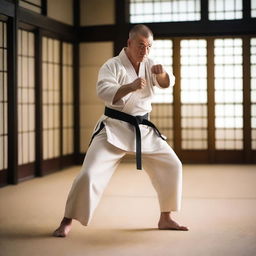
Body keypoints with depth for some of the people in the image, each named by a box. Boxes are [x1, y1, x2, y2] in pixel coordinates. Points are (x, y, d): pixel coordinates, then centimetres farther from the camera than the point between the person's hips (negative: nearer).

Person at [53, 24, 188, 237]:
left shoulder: (149, 65, 7)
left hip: (144, 129, 6)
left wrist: (162, 73, -26)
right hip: (114, 129, -5)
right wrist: (130, 87, -40)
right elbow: (104, 93, -24)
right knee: (90, 174, -15)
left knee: (172, 166, 3)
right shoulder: (112, 66, -10)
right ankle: (67, 222, 2)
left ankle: (165, 218, 19)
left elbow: (167, 83, -3)